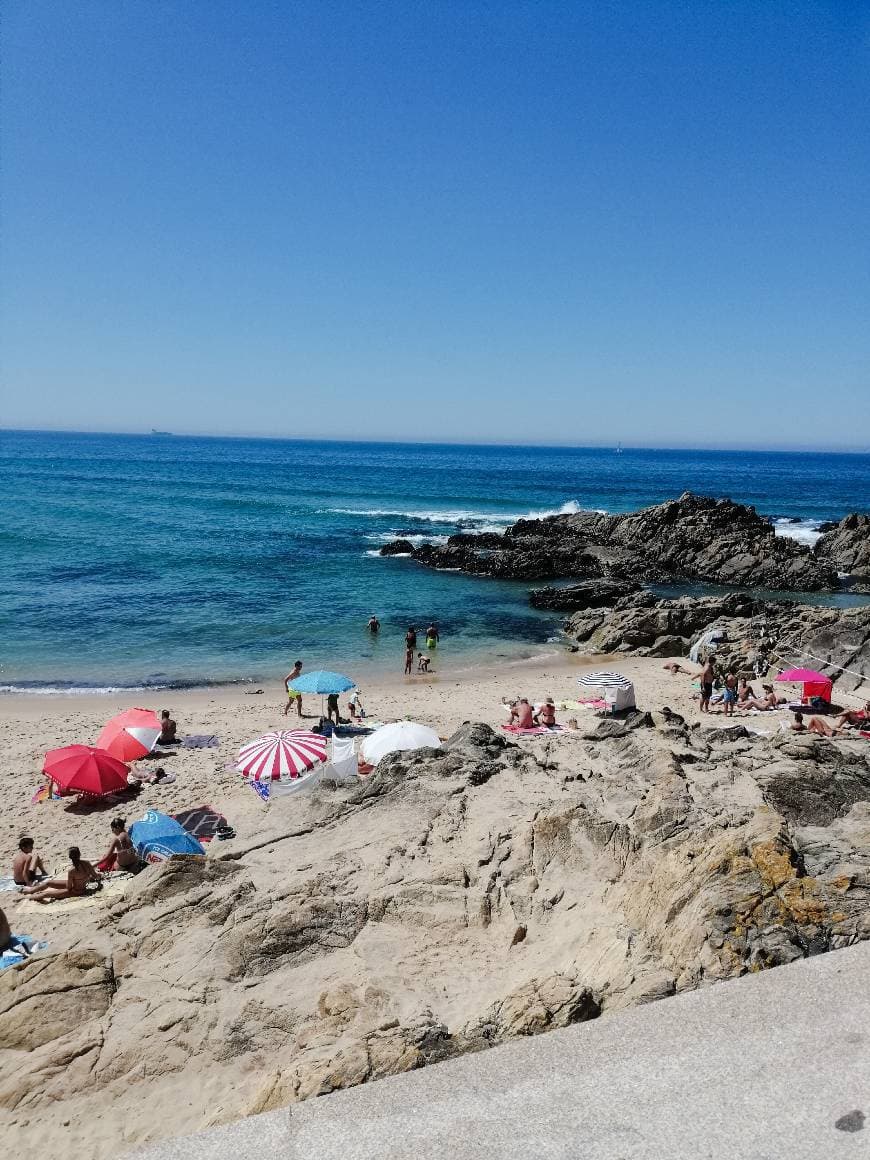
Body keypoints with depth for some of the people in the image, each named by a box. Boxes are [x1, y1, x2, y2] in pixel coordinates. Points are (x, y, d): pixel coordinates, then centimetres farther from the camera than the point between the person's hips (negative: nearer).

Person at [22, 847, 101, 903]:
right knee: (49, 882, 17)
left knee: (46, 894, 1)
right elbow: (95, 876, -7)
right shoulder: (87, 864, -20)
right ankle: (31, 889, 37)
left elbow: (68, 888, -20)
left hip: (75, 891, -7)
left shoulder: (72, 871, -32)